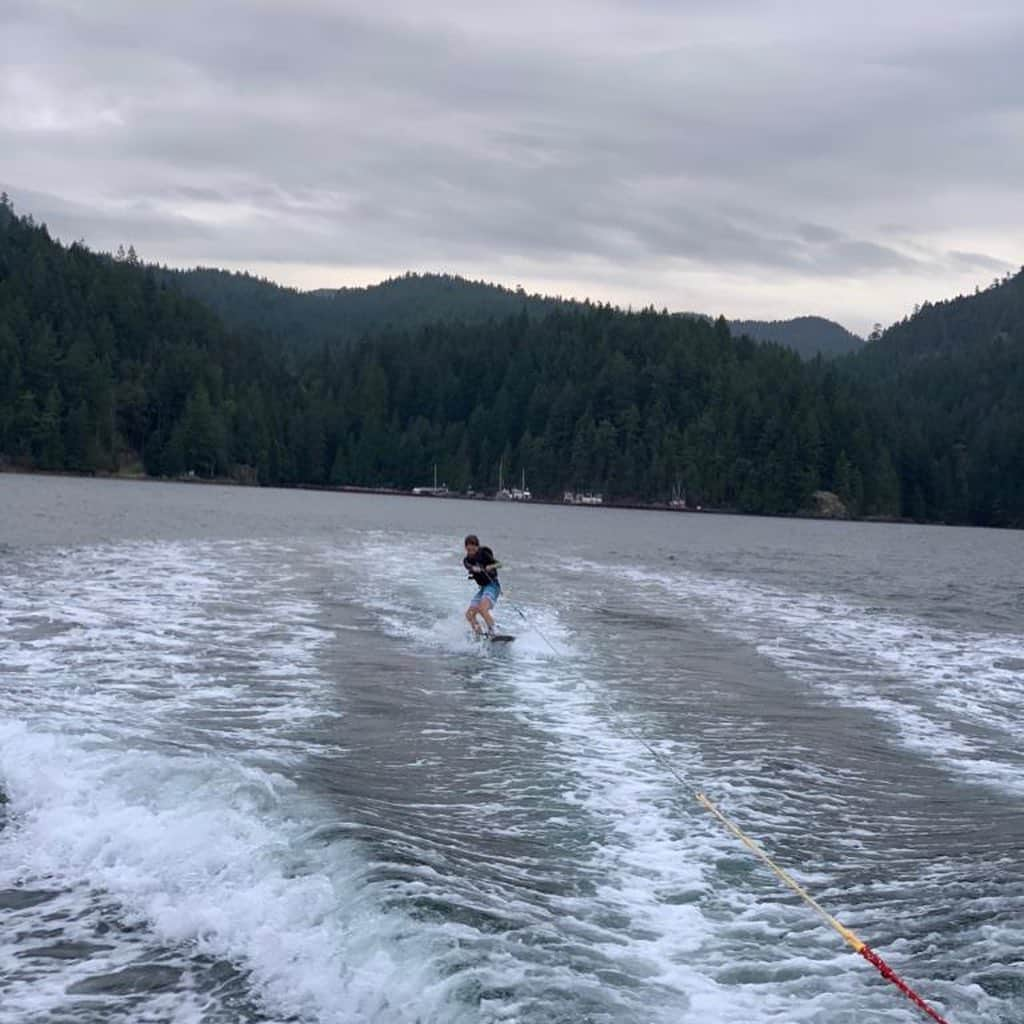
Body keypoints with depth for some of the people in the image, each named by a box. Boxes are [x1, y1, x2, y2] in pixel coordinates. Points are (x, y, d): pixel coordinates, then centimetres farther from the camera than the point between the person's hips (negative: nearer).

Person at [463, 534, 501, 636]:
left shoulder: (483, 554, -6)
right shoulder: (466, 560, 6)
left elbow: (498, 563, -14)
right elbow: (469, 567, -16)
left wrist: (491, 566, -35)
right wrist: (474, 569, -38)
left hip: (492, 585, -7)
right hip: (482, 588, 7)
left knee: (482, 609, -28)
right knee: (469, 614, -3)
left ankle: (492, 632, -27)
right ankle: (480, 635, 1)